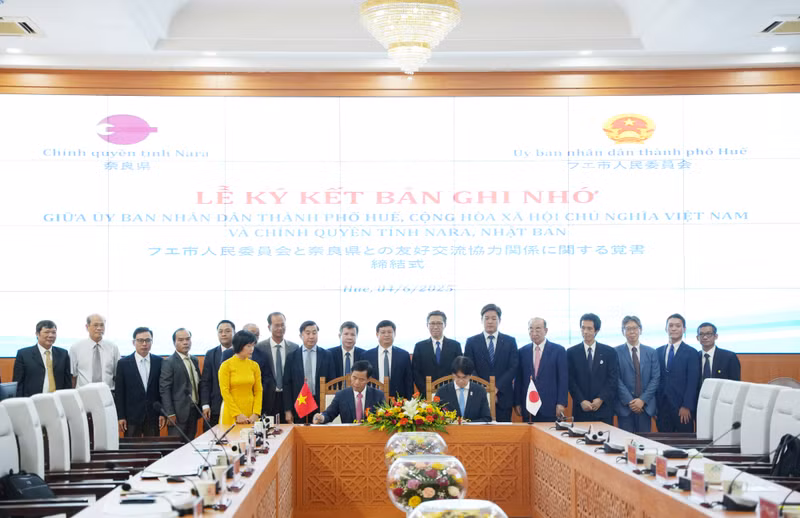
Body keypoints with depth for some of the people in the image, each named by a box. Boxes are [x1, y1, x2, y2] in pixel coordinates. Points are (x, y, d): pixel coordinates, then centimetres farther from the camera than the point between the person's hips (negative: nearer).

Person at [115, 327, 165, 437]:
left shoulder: (159, 362, 5)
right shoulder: (123, 363, 1)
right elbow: (119, 393, 0)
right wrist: (120, 417, -5)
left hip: (153, 416, 2)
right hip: (132, 416, -1)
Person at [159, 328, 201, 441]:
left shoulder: (194, 360, 14)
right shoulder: (169, 363, -8)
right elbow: (164, 389, -12)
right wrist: (170, 414, -17)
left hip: (193, 410, 7)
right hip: (178, 413, -7)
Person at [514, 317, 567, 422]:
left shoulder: (559, 350, 3)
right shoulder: (523, 352, 11)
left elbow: (563, 379, 0)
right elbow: (519, 379, 11)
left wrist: (561, 403, -7)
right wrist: (517, 403, 5)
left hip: (550, 407, -2)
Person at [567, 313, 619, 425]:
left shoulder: (610, 352, 6)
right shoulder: (572, 353, 6)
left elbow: (613, 380, 2)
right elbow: (571, 380, 2)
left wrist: (601, 399, -9)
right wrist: (581, 401, -9)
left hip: (604, 409, 0)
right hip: (581, 410, 0)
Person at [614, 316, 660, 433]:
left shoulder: (651, 352, 9)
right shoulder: (616, 352, 2)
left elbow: (655, 378, 3)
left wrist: (642, 400, -8)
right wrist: (629, 401, -12)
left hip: (645, 406, 2)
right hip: (624, 406, -2)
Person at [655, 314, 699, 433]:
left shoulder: (691, 352, 0)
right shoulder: (658, 352, 13)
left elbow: (692, 382, -6)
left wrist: (686, 406, -13)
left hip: (682, 409, -3)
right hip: (662, 406, 4)